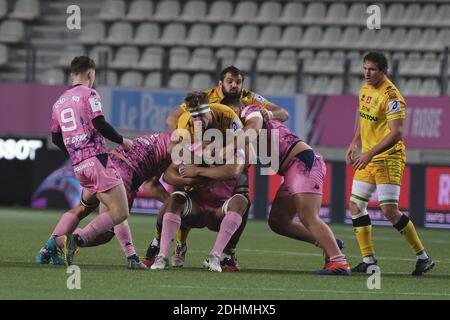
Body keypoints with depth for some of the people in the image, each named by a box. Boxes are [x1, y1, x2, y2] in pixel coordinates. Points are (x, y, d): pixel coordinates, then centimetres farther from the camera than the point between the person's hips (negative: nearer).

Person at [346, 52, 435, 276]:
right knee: (356, 205, 3)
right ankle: (369, 260, 10)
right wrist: (354, 144, 15)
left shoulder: (391, 96, -19)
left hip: (388, 158, -9)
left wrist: (370, 154, -31)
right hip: (368, 158, 9)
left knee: (389, 211, -14)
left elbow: (396, 133, -25)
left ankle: (423, 257, -3)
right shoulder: (365, 90, 8)